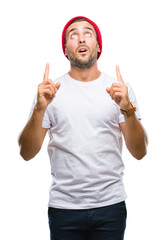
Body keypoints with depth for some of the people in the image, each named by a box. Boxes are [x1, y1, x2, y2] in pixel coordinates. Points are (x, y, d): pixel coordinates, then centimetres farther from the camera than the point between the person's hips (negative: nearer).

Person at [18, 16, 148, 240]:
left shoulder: (120, 89, 4)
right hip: (63, 205, 0)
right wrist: (40, 109, -16)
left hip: (110, 205, 1)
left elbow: (139, 152, -2)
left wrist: (128, 109, -17)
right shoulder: (51, 90, 3)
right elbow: (27, 153, -2)